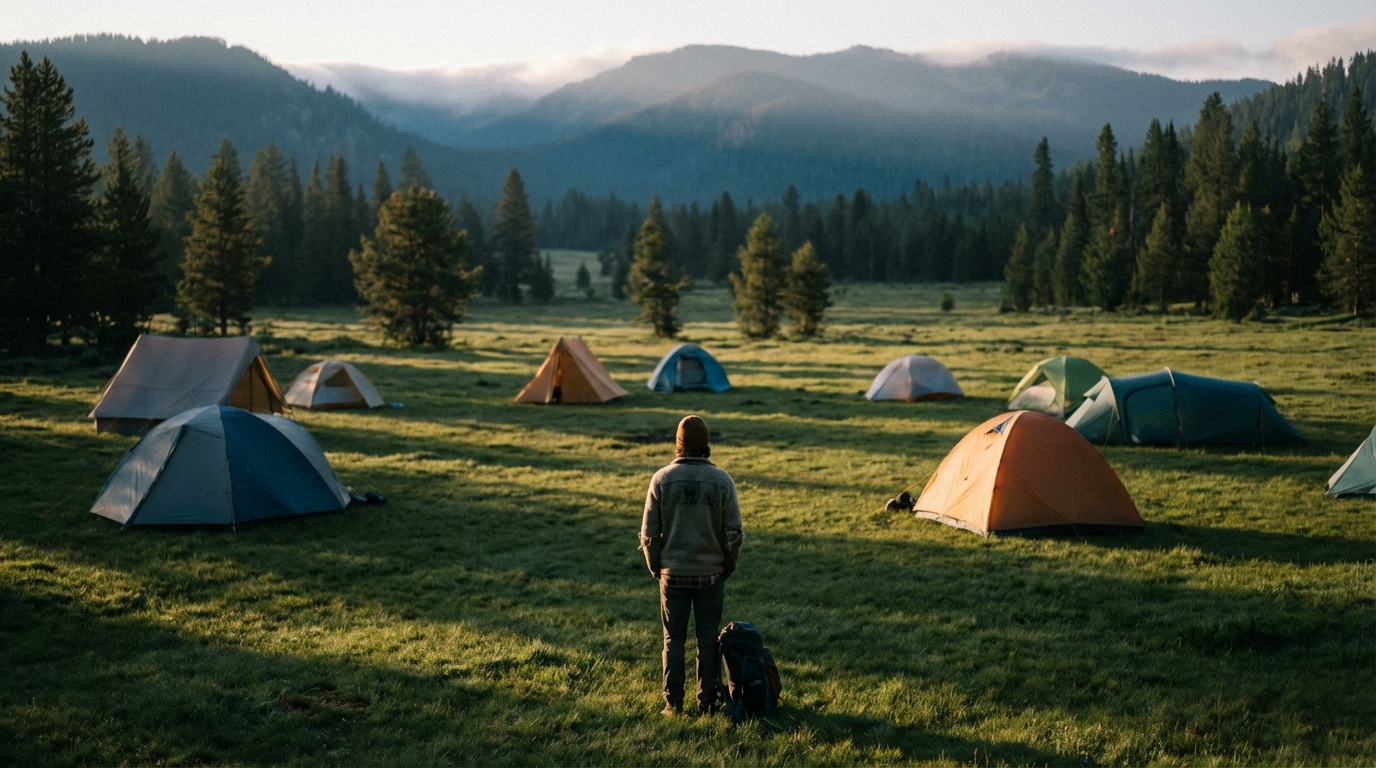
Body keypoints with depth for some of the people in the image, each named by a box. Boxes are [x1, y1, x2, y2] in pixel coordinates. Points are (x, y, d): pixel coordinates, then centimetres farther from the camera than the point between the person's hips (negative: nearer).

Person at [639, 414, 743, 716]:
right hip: (711, 574, 0)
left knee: (673, 639, 10)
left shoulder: (662, 479, -8)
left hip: (673, 574, 0)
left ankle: (673, 703, 14)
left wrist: (656, 567, 10)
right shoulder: (722, 481, -8)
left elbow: (649, 532, -4)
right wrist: (728, 566, 11)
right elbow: (733, 532, -4)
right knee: (708, 639, 10)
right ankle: (707, 702, 14)